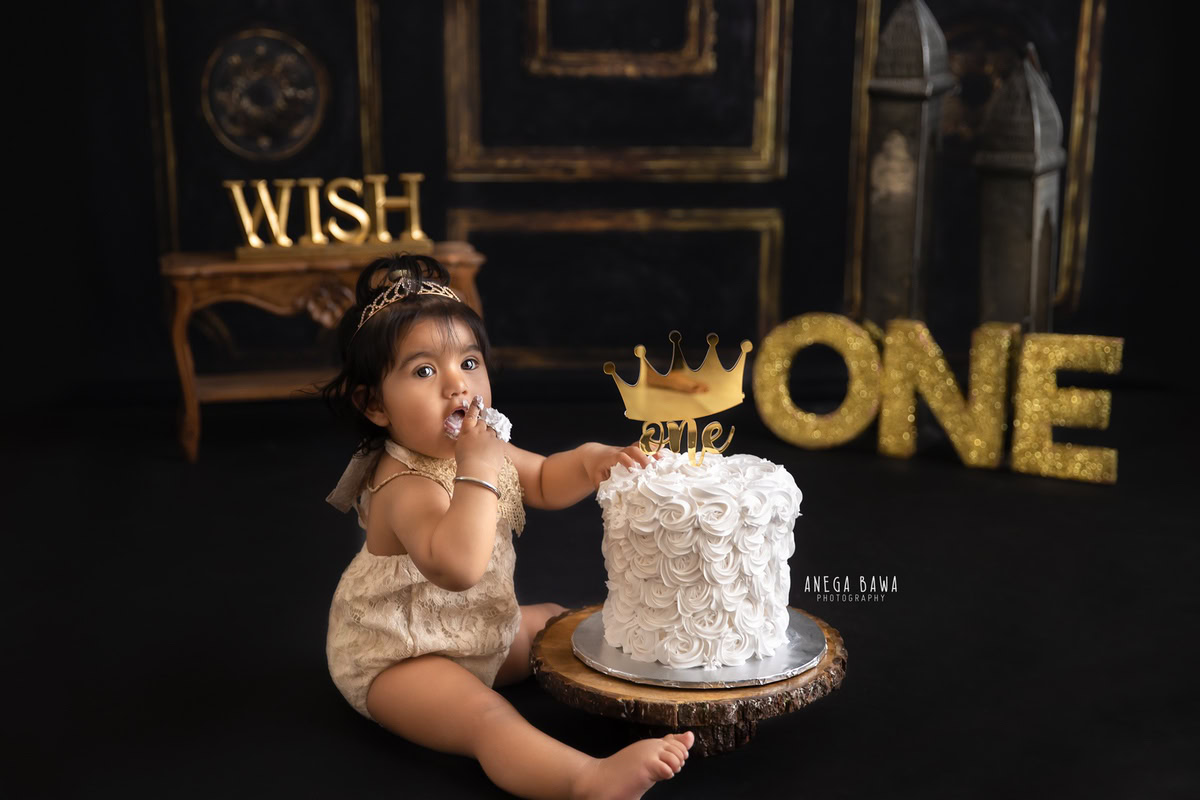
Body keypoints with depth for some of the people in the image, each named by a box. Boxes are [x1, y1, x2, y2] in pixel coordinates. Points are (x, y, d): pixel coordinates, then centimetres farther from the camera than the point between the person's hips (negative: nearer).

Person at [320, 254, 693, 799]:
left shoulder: (480, 447, -2)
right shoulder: (407, 485, -32)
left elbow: (544, 483, 15)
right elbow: (457, 567, -50)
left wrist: (589, 461, -6)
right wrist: (477, 472, -47)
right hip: (397, 659, -11)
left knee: (556, 622, 24)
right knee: (486, 718, -33)